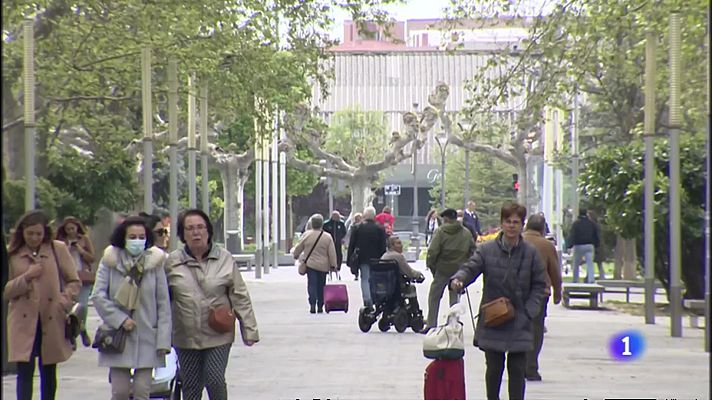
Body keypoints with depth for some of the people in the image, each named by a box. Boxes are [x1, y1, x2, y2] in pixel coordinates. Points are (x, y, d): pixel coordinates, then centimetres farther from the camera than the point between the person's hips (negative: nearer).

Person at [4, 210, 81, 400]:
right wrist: (26, 277, -14)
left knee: (49, 373, 13)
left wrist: (64, 301, -11)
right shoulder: (11, 254, 2)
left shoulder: (58, 249, 1)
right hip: (23, 322, -1)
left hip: (52, 322, 1)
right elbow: (5, 292, 1)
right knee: (25, 372, -9)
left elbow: (74, 282, 7)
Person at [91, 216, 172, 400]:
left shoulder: (155, 262, 0)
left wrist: (163, 339, -5)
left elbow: (163, 304, 0)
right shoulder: (110, 261, -2)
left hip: (147, 339, 1)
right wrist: (120, 319, -13)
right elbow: (98, 296, -4)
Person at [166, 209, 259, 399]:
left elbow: (240, 297, 1)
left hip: (218, 335, -1)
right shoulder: (172, 262, -1)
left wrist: (249, 330, -2)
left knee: (215, 381, -8)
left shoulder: (224, 259, -1)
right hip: (186, 337, 1)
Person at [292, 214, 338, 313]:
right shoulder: (327, 237, -4)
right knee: (321, 286, 10)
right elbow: (332, 253, -3)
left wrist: (296, 255, 27)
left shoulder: (306, 235, -4)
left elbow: (298, 248, 7)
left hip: (310, 264, -1)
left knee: (312, 284, 0)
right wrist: (333, 265, 4)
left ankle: (312, 303, -17)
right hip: (323, 266, 1)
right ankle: (320, 307, 14)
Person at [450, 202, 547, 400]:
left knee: (517, 369, 1)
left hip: (519, 322, 0)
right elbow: (470, 268, -8)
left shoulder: (530, 252, -1)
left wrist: (528, 311, -8)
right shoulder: (487, 250, -2)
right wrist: (458, 279, -32)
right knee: (494, 368, 7)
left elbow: (539, 285, 3)